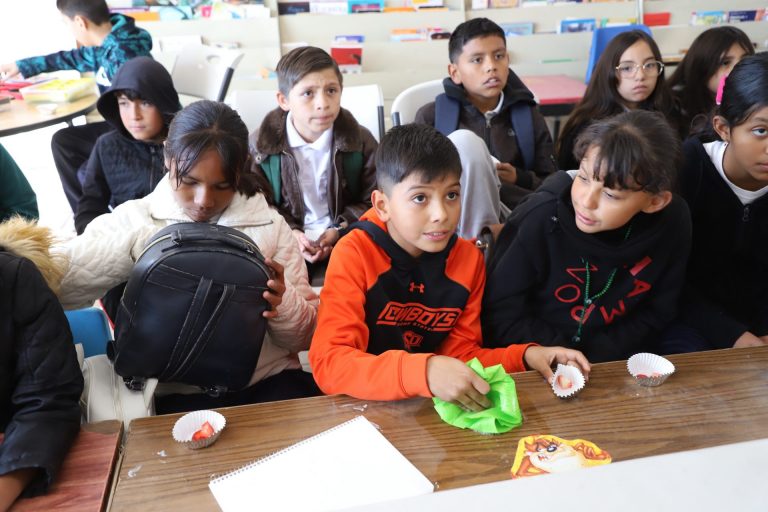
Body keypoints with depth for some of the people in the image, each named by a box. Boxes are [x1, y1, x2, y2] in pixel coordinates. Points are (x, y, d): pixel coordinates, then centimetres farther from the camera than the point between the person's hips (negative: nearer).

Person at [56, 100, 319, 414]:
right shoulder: (133, 221, 5)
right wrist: (132, 243, -18)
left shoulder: (269, 224, 5)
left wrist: (282, 305, -14)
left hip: (271, 380, 2)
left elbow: (307, 335, 6)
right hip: (177, 392, -1)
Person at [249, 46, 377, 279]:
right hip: (289, 239, 0)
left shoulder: (360, 139, -2)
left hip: (346, 236, 1)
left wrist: (340, 229, -13)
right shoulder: (261, 144, -3)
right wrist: (289, 232, -15)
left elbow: (371, 201, 3)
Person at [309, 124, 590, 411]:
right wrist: (425, 372, -38)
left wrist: (523, 356, -14)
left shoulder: (468, 259, -4)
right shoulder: (354, 255, -17)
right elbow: (328, 363, -26)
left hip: (431, 408, 4)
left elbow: (460, 355, 2)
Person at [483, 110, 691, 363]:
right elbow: (501, 312, -14)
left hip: (612, 359, 3)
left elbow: (656, 312, -1)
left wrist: (598, 360, -12)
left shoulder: (673, 221, -14)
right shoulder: (541, 218, -23)